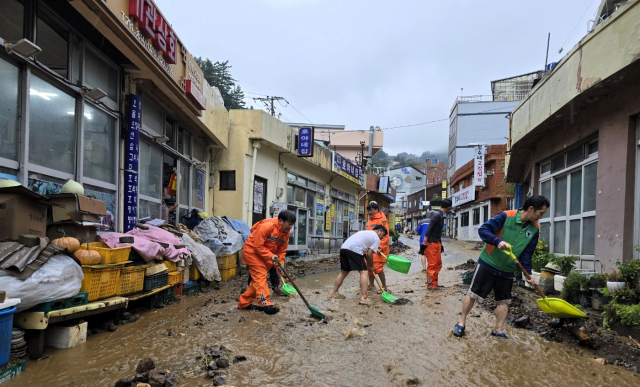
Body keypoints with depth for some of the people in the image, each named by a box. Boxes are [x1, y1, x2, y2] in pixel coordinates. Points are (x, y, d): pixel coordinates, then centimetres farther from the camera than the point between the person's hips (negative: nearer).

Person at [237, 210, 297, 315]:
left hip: (265, 254, 9)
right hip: (252, 251, -9)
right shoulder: (267, 226, -28)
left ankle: (244, 302, 22)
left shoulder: (286, 232, -4)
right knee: (260, 276, -16)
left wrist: (279, 264, -9)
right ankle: (265, 304, -18)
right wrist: (270, 256, -30)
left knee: (258, 278, 11)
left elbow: (282, 250, 1)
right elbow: (258, 246, -27)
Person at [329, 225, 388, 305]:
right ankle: (363, 298, -6)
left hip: (343, 247, 8)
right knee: (363, 272, -1)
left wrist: (368, 263, 33)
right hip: (354, 250, -8)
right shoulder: (376, 239, 9)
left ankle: (333, 294, 25)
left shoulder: (365, 232, 34)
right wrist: (371, 266, 18)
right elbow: (369, 254, 3)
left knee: (343, 272, 20)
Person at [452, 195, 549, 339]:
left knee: (504, 300, 7)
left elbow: (527, 253, 3)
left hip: (507, 270, 5)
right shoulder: (506, 216, -18)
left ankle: (498, 331, 20)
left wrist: (528, 273, -7)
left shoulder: (535, 229, -1)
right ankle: (461, 323, 15)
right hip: (488, 263, -5)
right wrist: (497, 241, -34)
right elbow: (483, 229, -20)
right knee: (473, 293, 2)